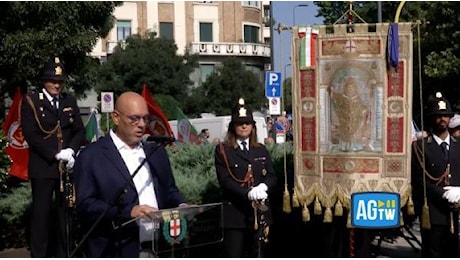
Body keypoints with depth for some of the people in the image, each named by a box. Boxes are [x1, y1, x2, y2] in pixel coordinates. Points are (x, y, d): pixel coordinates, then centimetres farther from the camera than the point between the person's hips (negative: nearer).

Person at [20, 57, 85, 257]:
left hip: (67, 166, 4)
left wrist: (71, 150, -8)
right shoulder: (31, 101, -1)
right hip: (42, 166, -4)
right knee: (41, 213, -2)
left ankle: (62, 254, 16)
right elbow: (30, 135, -9)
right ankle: (39, 256, 6)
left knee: (65, 212, 7)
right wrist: (56, 154, -15)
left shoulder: (69, 101, 12)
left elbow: (79, 130, 11)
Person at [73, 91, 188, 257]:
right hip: (118, 252, -5)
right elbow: (84, 206, -11)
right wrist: (128, 212, -23)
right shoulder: (91, 156, -4)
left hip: (159, 250, 5)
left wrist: (181, 205, -1)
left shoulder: (156, 152, 15)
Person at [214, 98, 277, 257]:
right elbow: (225, 180, -10)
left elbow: (272, 175, 9)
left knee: (255, 255, 10)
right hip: (235, 212, -5)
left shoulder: (261, 150, 16)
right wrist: (248, 193, -23)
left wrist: (263, 187, -15)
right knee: (233, 256, -5)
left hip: (259, 213, 5)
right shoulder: (223, 150, 0)